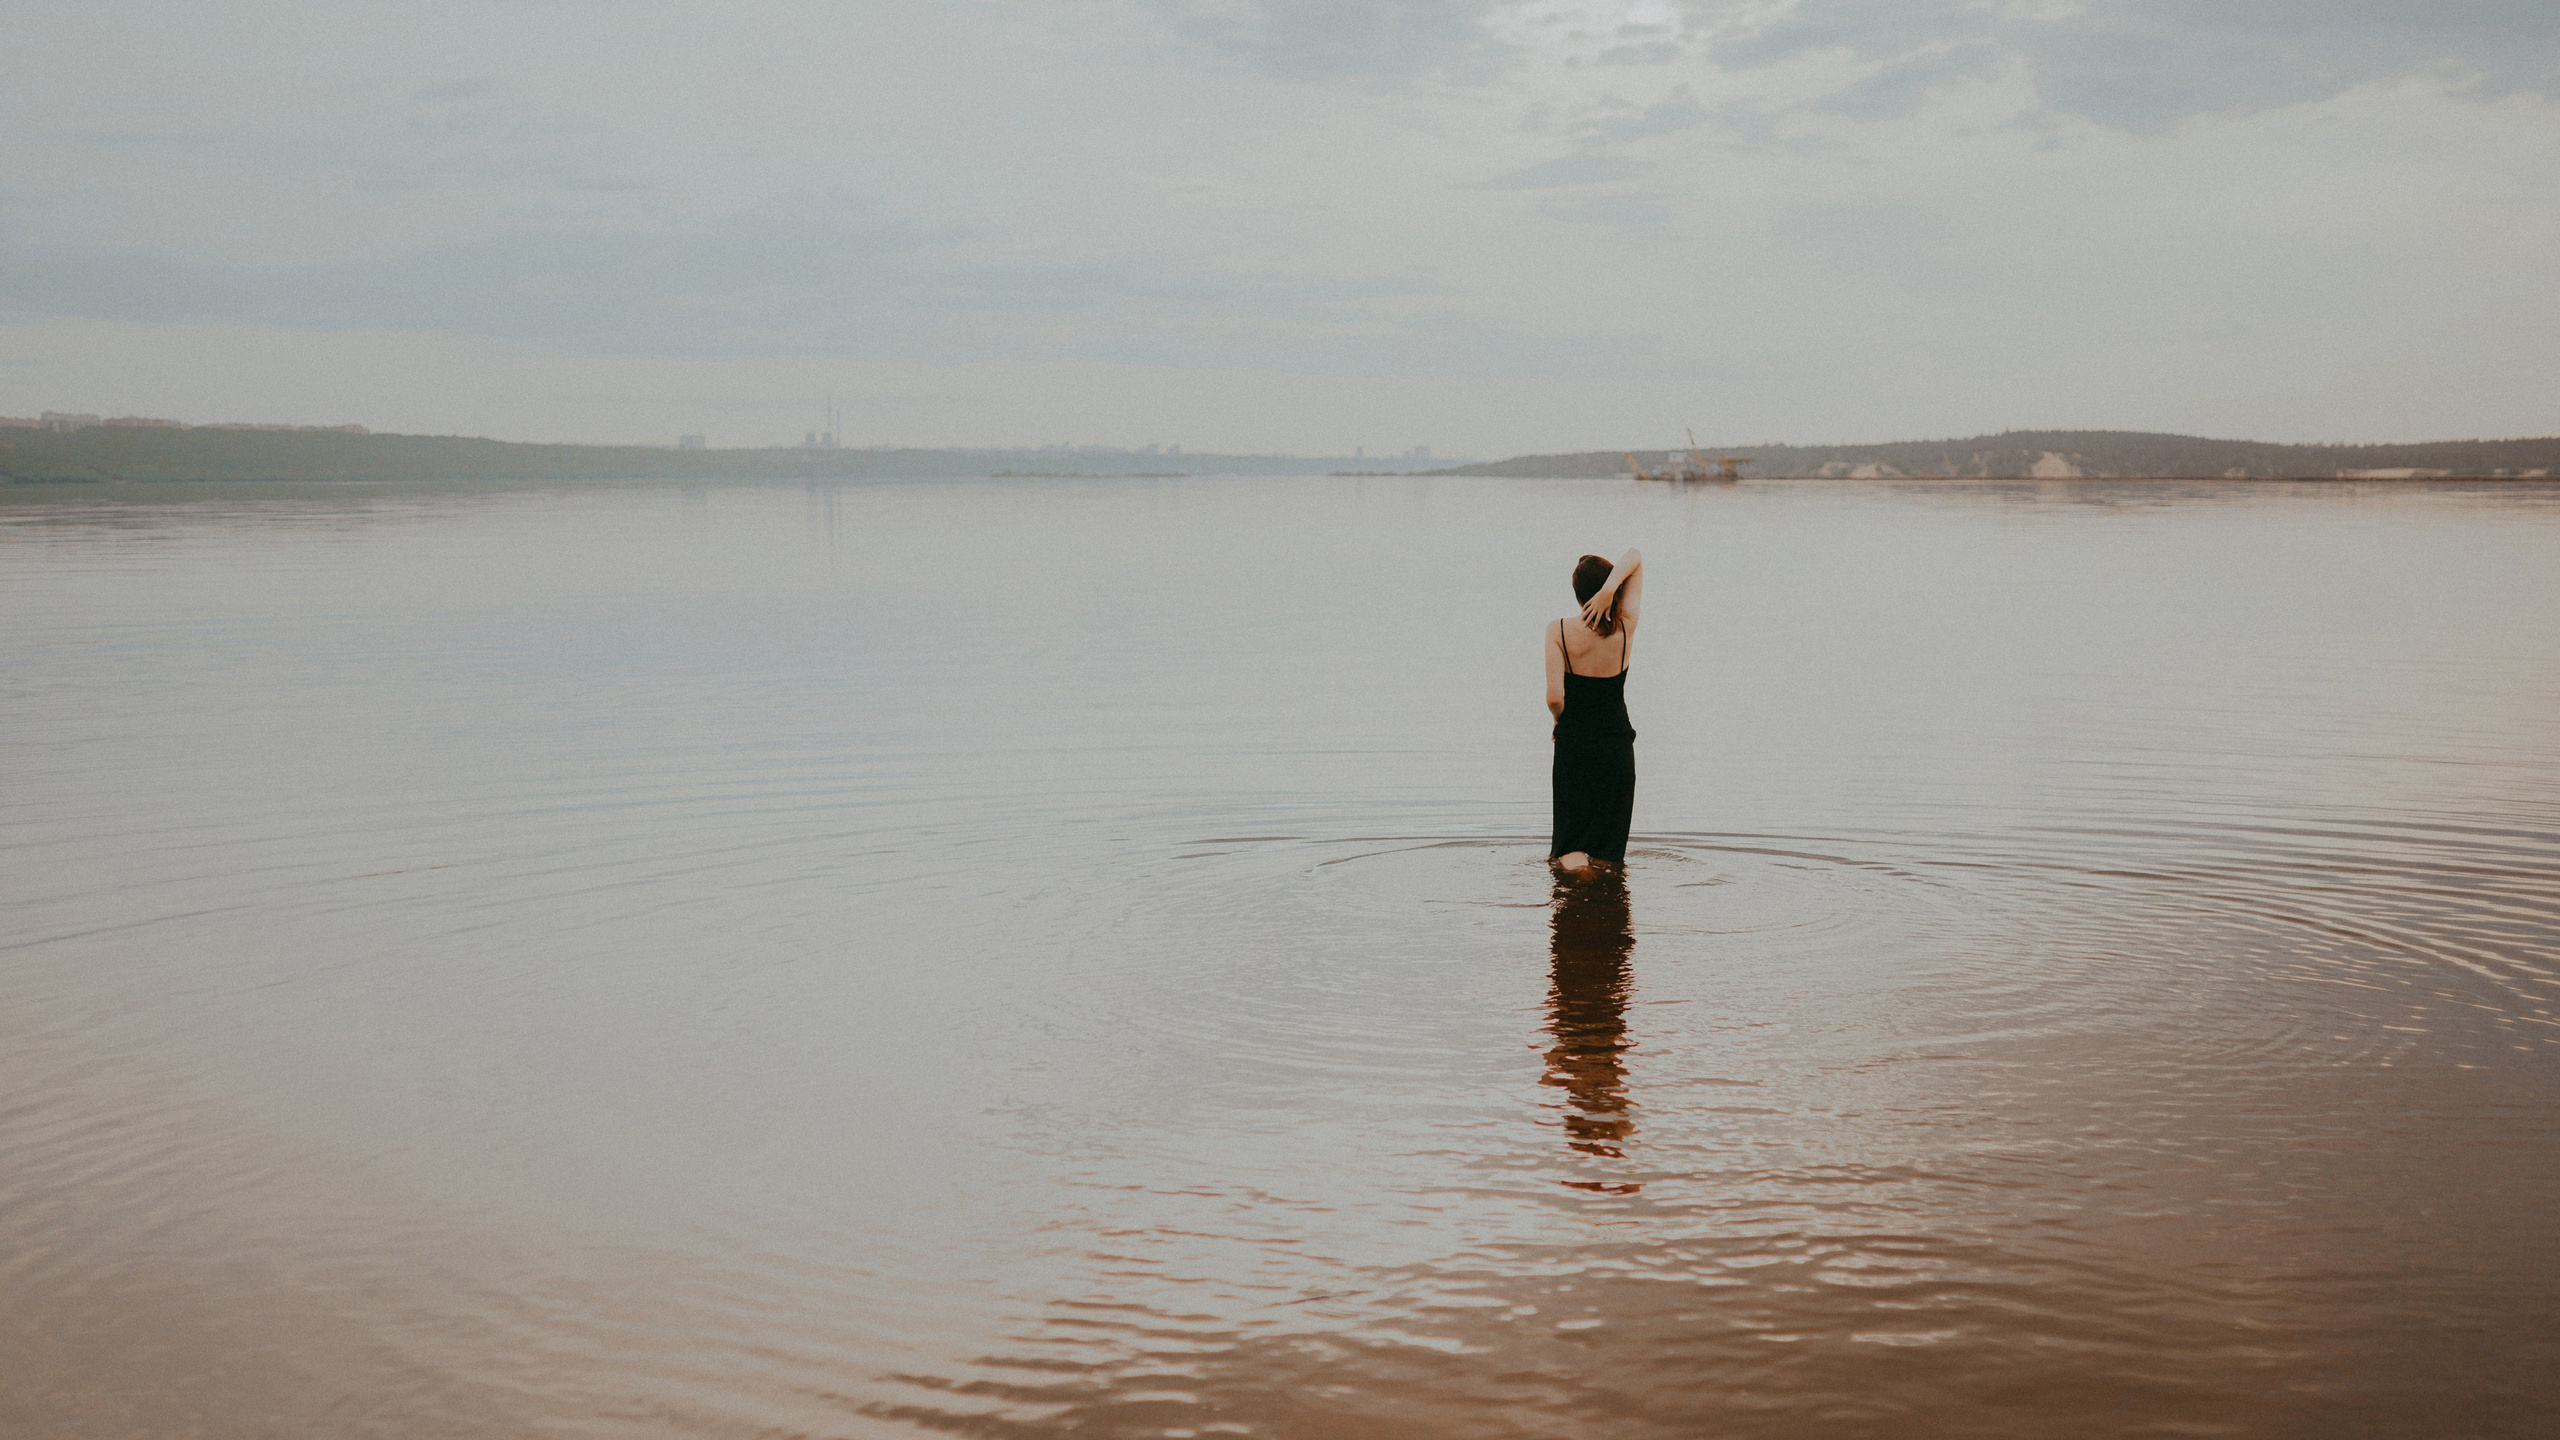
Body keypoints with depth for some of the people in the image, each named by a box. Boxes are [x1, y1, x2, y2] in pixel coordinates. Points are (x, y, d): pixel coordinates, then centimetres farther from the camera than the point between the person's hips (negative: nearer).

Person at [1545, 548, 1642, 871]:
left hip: (1573, 744, -1)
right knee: (1607, 861, 11)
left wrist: (1561, 720, 3)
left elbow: (1554, 697, -18)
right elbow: (1636, 557, 0)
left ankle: (1571, 858, -19)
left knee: (1569, 854, 9)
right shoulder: (1625, 628, -7)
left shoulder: (1559, 631, -12)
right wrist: (1609, 590, -15)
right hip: (1617, 744, 1)